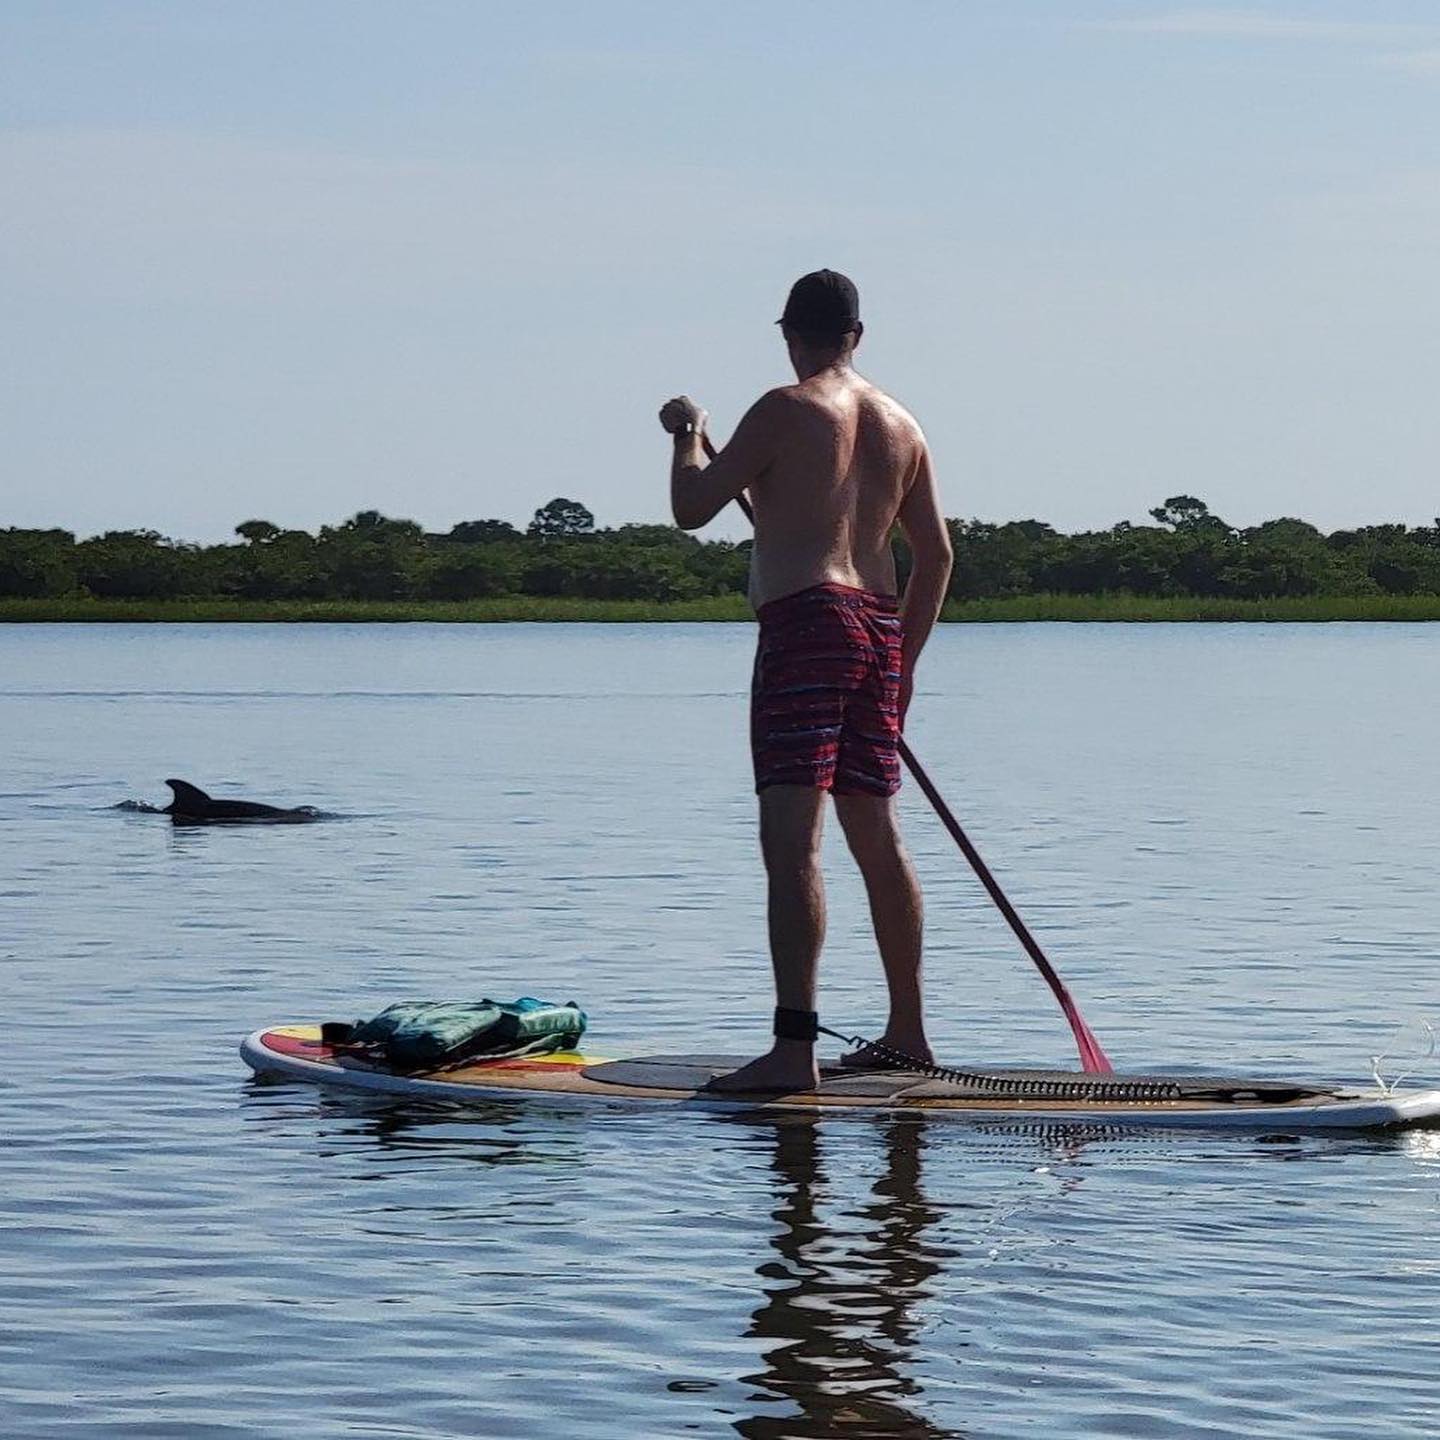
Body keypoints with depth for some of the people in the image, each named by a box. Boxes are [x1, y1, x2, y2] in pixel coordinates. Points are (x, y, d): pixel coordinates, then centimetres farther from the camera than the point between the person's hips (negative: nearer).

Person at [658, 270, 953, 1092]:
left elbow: (692, 508, -3)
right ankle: (908, 1032, 25)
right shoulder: (900, 424, 15)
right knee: (878, 834, 17)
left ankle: (795, 1048, -22)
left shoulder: (786, 410, -5)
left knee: (793, 835, -13)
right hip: (878, 629, 7)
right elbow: (937, 553, 16)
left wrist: (688, 437, 16)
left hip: (804, 623, -7)